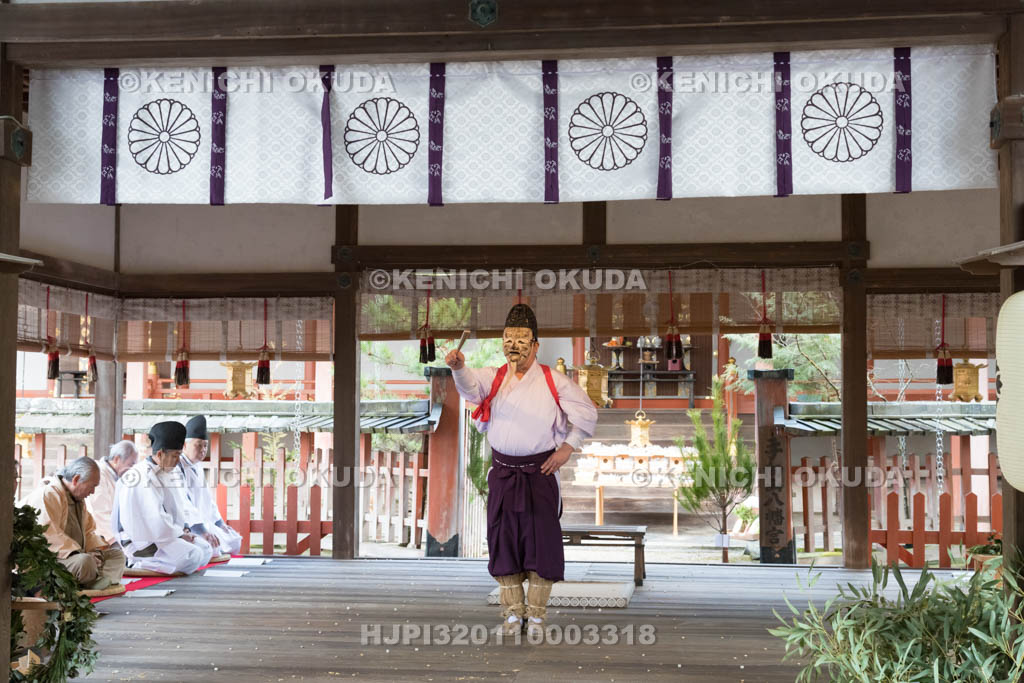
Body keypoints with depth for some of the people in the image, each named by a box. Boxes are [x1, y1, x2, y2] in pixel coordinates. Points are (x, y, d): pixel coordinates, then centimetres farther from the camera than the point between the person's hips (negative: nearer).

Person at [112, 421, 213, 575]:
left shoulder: (169, 473, 11)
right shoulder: (144, 477, -20)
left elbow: (181, 505, 18)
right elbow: (156, 519, -25)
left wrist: (184, 528, 1)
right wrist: (180, 534, -15)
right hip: (141, 541, -10)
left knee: (206, 550, 5)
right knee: (193, 556, -25)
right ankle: (137, 565, -12)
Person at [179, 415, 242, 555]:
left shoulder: (198, 468, 15)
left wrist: (220, 523, 16)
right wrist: (202, 531, -30)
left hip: (203, 524, 10)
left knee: (234, 541, 9)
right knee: (215, 545, -28)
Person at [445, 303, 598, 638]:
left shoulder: (554, 381, 0)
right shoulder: (494, 377, 4)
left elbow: (587, 412, 6)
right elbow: (471, 385, -18)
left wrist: (568, 446, -3)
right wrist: (459, 366, -40)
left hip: (540, 472, -2)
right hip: (502, 472, 2)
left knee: (541, 540, -3)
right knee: (503, 540, 4)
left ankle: (536, 614, 9)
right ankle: (512, 612, 17)